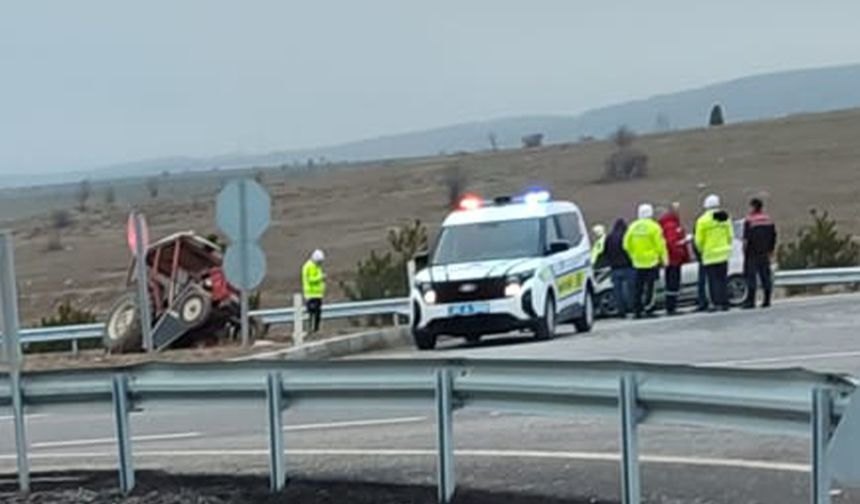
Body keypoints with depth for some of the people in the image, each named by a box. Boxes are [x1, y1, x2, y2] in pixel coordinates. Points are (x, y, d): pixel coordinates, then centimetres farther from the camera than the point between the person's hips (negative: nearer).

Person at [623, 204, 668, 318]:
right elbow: (659, 244, -10)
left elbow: (627, 244, 8)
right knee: (650, 287, -4)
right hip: (651, 261, -5)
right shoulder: (654, 227, -9)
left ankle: (637, 310, 8)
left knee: (638, 287, 9)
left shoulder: (633, 227, 5)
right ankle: (648, 309, -9)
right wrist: (663, 258, 0)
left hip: (638, 262, 5)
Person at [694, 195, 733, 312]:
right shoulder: (726, 218, 4)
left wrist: (701, 250, 10)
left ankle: (717, 303, -6)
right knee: (723, 280, 10)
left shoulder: (703, 220, -10)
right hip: (723, 254, 4)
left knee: (713, 280, 0)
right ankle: (724, 303, 10)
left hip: (710, 255, -4)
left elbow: (699, 240, -7)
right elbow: (730, 236, 7)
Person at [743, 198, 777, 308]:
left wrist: (745, 251, -7)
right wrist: (771, 250, 20)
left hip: (752, 253, -6)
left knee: (751, 275, -4)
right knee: (765, 275, 9)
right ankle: (767, 300, 9)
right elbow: (773, 236, 14)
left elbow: (747, 238, -15)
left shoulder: (749, 220, -12)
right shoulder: (768, 219, 9)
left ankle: (751, 301, -8)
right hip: (765, 253, 6)